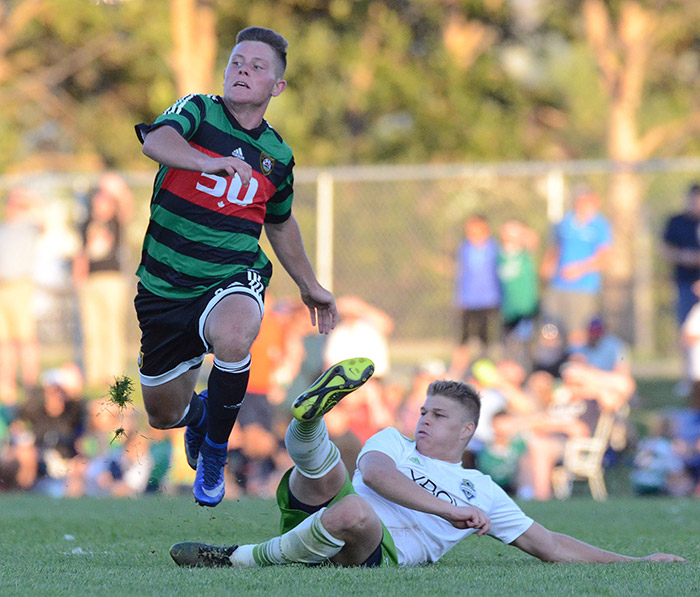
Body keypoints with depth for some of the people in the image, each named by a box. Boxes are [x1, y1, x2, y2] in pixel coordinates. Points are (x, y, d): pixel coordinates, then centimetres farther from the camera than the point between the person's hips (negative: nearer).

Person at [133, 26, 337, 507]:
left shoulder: (278, 155, 6)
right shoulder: (198, 111, -4)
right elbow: (157, 140, -28)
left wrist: (310, 286, 30)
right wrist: (206, 162, -48)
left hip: (233, 277, 0)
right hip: (166, 284, 0)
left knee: (233, 337, -37)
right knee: (162, 414, 9)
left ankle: (214, 450, -13)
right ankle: (198, 412, 50)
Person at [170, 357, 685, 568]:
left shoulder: (480, 491, 28)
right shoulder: (393, 444, 27)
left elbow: (547, 544, 28)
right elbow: (375, 472, 1)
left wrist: (635, 562, 22)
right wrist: (448, 509, -9)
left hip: (376, 554, -2)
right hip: (312, 516, 2)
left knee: (355, 512, -38)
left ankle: (242, 560, -28)